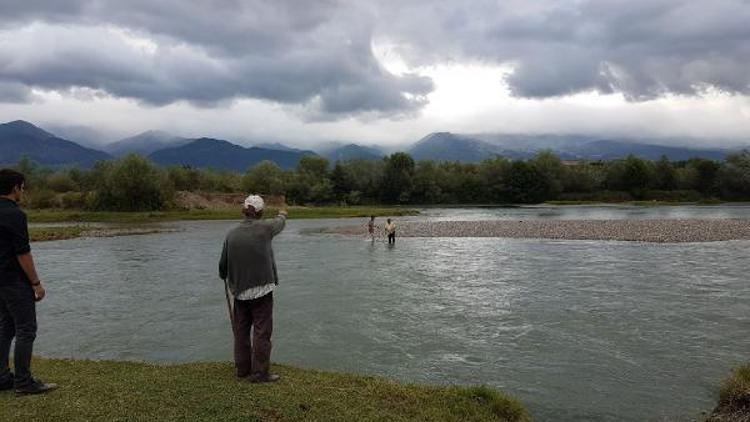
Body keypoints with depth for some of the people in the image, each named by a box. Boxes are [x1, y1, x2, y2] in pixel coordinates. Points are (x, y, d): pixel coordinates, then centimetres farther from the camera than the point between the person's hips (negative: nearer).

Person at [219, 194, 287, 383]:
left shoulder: (231, 234, 0)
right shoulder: (264, 227, -9)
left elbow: (223, 264, 6)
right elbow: (279, 224, 14)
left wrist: (225, 277, 29)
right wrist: (282, 215, 38)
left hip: (239, 291, 4)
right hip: (261, 290, -4)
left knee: (241, 331, 15)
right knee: (262, 332, 1)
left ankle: (242, 368, 24)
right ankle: (259, 373, 2)